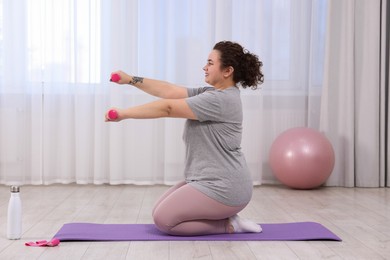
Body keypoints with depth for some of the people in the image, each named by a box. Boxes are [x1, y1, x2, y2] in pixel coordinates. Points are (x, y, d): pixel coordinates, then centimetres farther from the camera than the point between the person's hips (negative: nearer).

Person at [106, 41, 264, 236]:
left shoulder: (219, 100, -20)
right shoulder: (211, 93, 9)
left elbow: (168, 108, -21)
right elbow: (170, 92, 6)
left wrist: (124, 113, -16)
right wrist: (131, 80, 0)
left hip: (223, 189, -10)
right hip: (212, 182, 10)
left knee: (163, 219, -6)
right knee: (160, 211, 14)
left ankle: (228, 225, -1)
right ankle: (223, 217, 14)